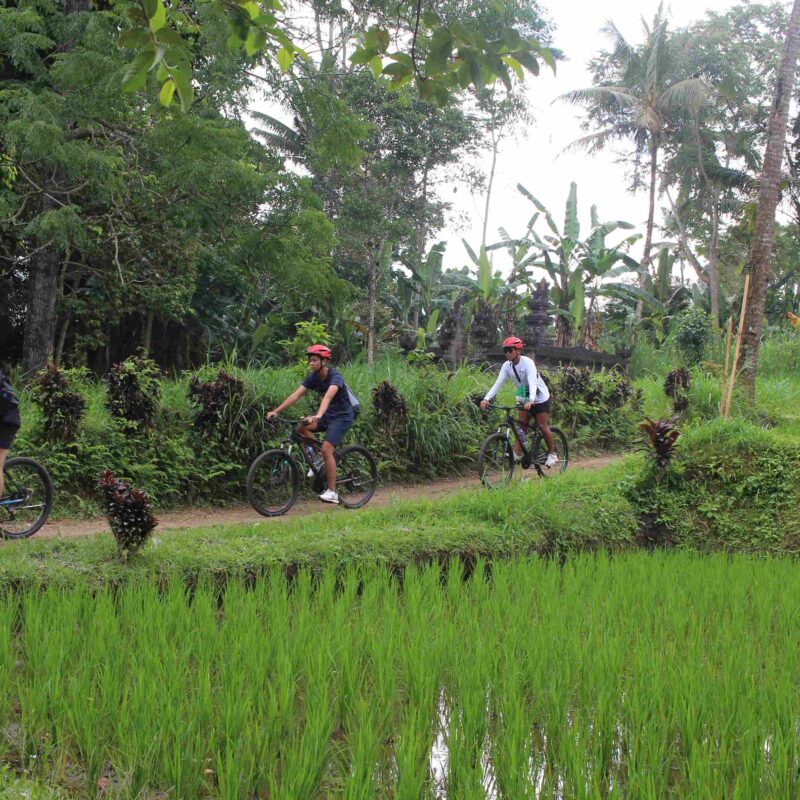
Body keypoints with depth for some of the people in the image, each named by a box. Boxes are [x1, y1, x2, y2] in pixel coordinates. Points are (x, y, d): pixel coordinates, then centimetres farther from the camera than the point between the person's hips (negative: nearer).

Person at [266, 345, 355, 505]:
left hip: (342, 416, -7)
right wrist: (276, 411, -18)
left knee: (327, 449, -20)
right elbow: (296, 395, -9)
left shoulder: (335, 377, -24)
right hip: (328, 415, 7)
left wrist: (318, 416, -59)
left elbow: (328, 396, -42)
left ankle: (332, 493, -13)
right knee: (301, 428, -14)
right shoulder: (313, 377, -3)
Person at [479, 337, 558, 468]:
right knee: (522, 425, -1)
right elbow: (498, 383, -18)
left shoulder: (527, 362, -27)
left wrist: (530, 401, -53)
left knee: (542, 426, -4)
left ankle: (552, 454, 8)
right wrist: (486, 399, -32)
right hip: (523, 398, 6)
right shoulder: (507, 366, -10)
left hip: (539, 397, -5)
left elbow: (532, 382, -38)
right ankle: (517, 453, -3)